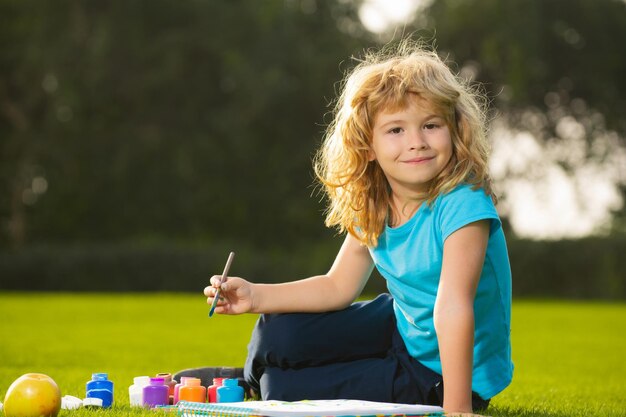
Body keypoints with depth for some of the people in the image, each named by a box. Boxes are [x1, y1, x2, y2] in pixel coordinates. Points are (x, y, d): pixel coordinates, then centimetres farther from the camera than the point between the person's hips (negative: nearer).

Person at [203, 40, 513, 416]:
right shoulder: (373, 207, -5)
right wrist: (256, 295, -8)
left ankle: (269, 385, 23)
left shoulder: (463, 205, -29)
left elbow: (452, 308, -37)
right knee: (278, 336, 1)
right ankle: (255, 377, 35)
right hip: (400, 327, 6)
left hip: (446, 369, -6)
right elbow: (338, 287, 3)